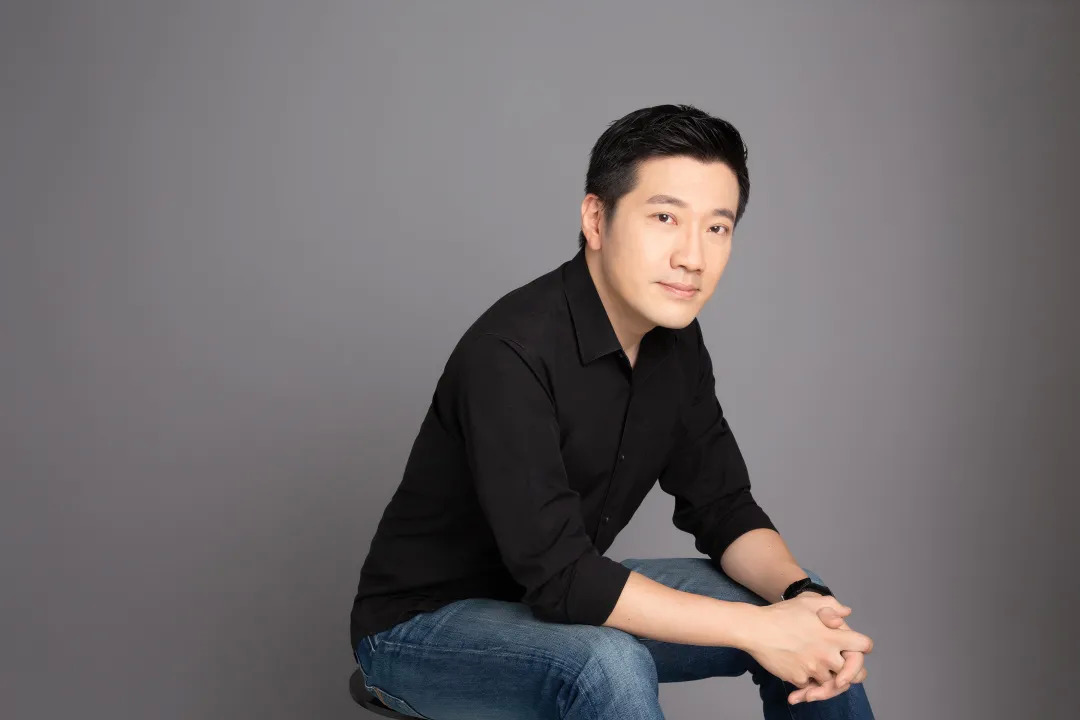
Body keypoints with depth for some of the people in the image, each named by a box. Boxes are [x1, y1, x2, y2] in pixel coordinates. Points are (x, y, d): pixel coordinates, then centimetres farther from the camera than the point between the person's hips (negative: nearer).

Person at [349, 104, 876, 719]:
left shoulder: (676, 343, -4)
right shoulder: (508, 353, -29)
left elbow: (723, 508, 2)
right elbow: (559, 578, -32)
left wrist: (802, 597, -19)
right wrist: (753, 629, -29)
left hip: (569, 596, 7)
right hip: (425, 624, -7)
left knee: (810, 624, -2)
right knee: (610, 666, -36)